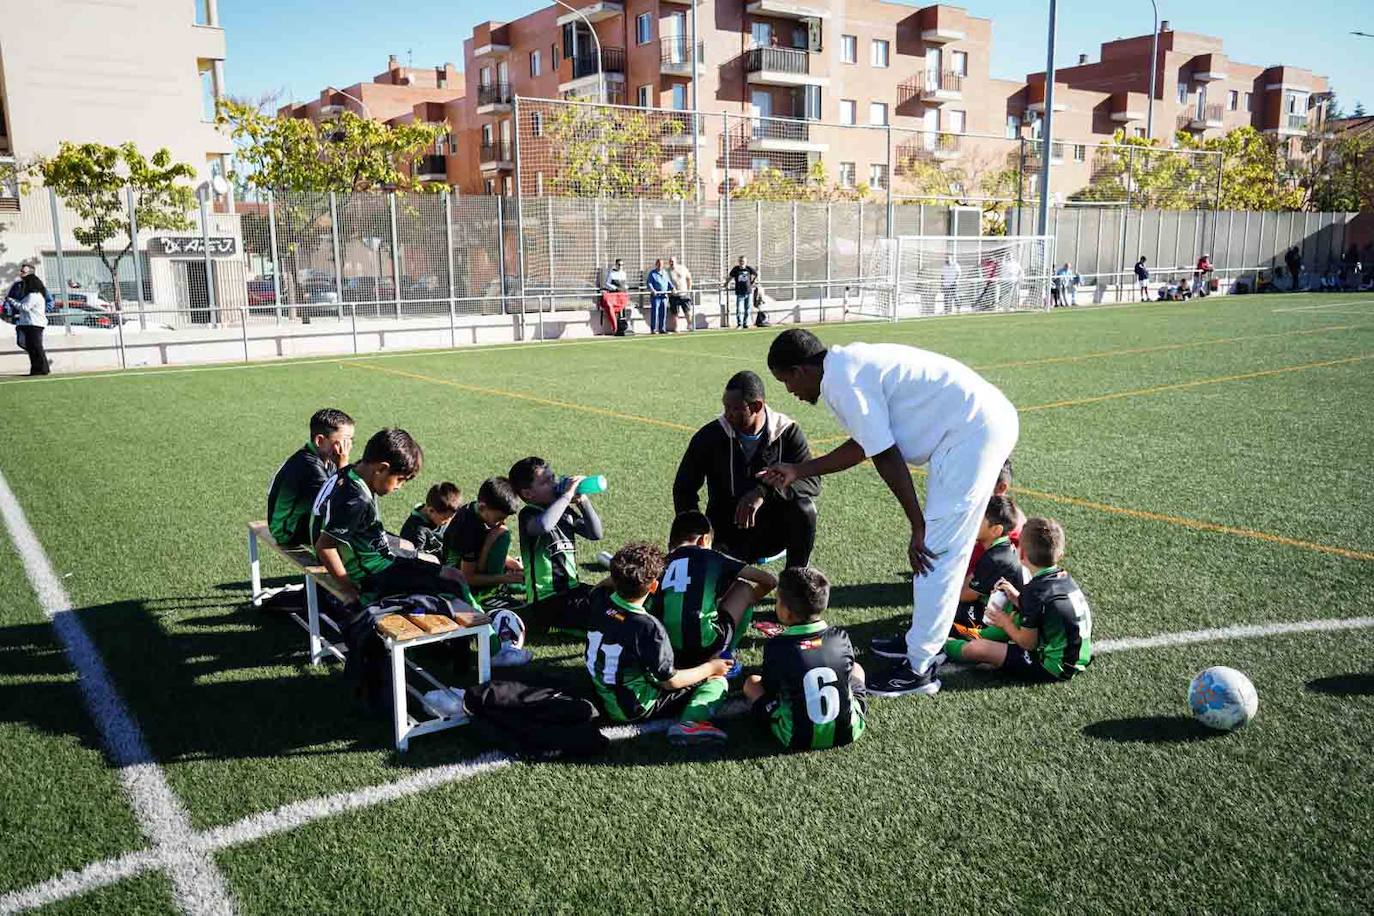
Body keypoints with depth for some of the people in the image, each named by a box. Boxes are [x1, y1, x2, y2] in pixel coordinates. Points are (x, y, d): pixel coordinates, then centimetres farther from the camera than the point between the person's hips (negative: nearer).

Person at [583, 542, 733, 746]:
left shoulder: (599, 599, -12)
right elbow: (670, 681, -19)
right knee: (716, 681, -4)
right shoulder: (648, 627, -30)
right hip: (635, 711, -8)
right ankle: (688, 723, -25)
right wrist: (710, 667, -6)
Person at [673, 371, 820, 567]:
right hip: (729, 533, 0)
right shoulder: (710, 436, -7)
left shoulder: (788, 433, -8)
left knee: (803, 506, -31)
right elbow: (684, 488, 0)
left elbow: (812, 481, -20)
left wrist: (764, 492, -35)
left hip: (775, 528, 0)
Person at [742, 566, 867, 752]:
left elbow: (769, 690, 1)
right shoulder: (841, 638, -7)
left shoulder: (776, 647, -14)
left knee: (752, 683, 17)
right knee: (857, 668, 28)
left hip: (798, 739, -3)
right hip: (847, 732, 3)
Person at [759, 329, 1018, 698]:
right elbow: (863, 445, 23)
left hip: (974, 431, -10)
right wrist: (798, 470, 29)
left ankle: (919, 668, 2)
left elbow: (887, 458, -16)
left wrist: (918, 527, -10)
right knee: (938, 545, 18)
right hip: (989, 420, 10)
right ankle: (923, 637, 29)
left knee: (935, 551, -6)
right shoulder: (850, 364, 15)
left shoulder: (842, 382, -15)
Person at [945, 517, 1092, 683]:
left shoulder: (1034, 591, -22)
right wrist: (1018, 600, 13)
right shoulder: (1066, 578, 4)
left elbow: (1028, 643, -14)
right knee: (1015, 617, 29)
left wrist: (1006, 624, 3)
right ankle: (978, 636, 42)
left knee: (973, 649, -8)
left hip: (1052, 668, -9)